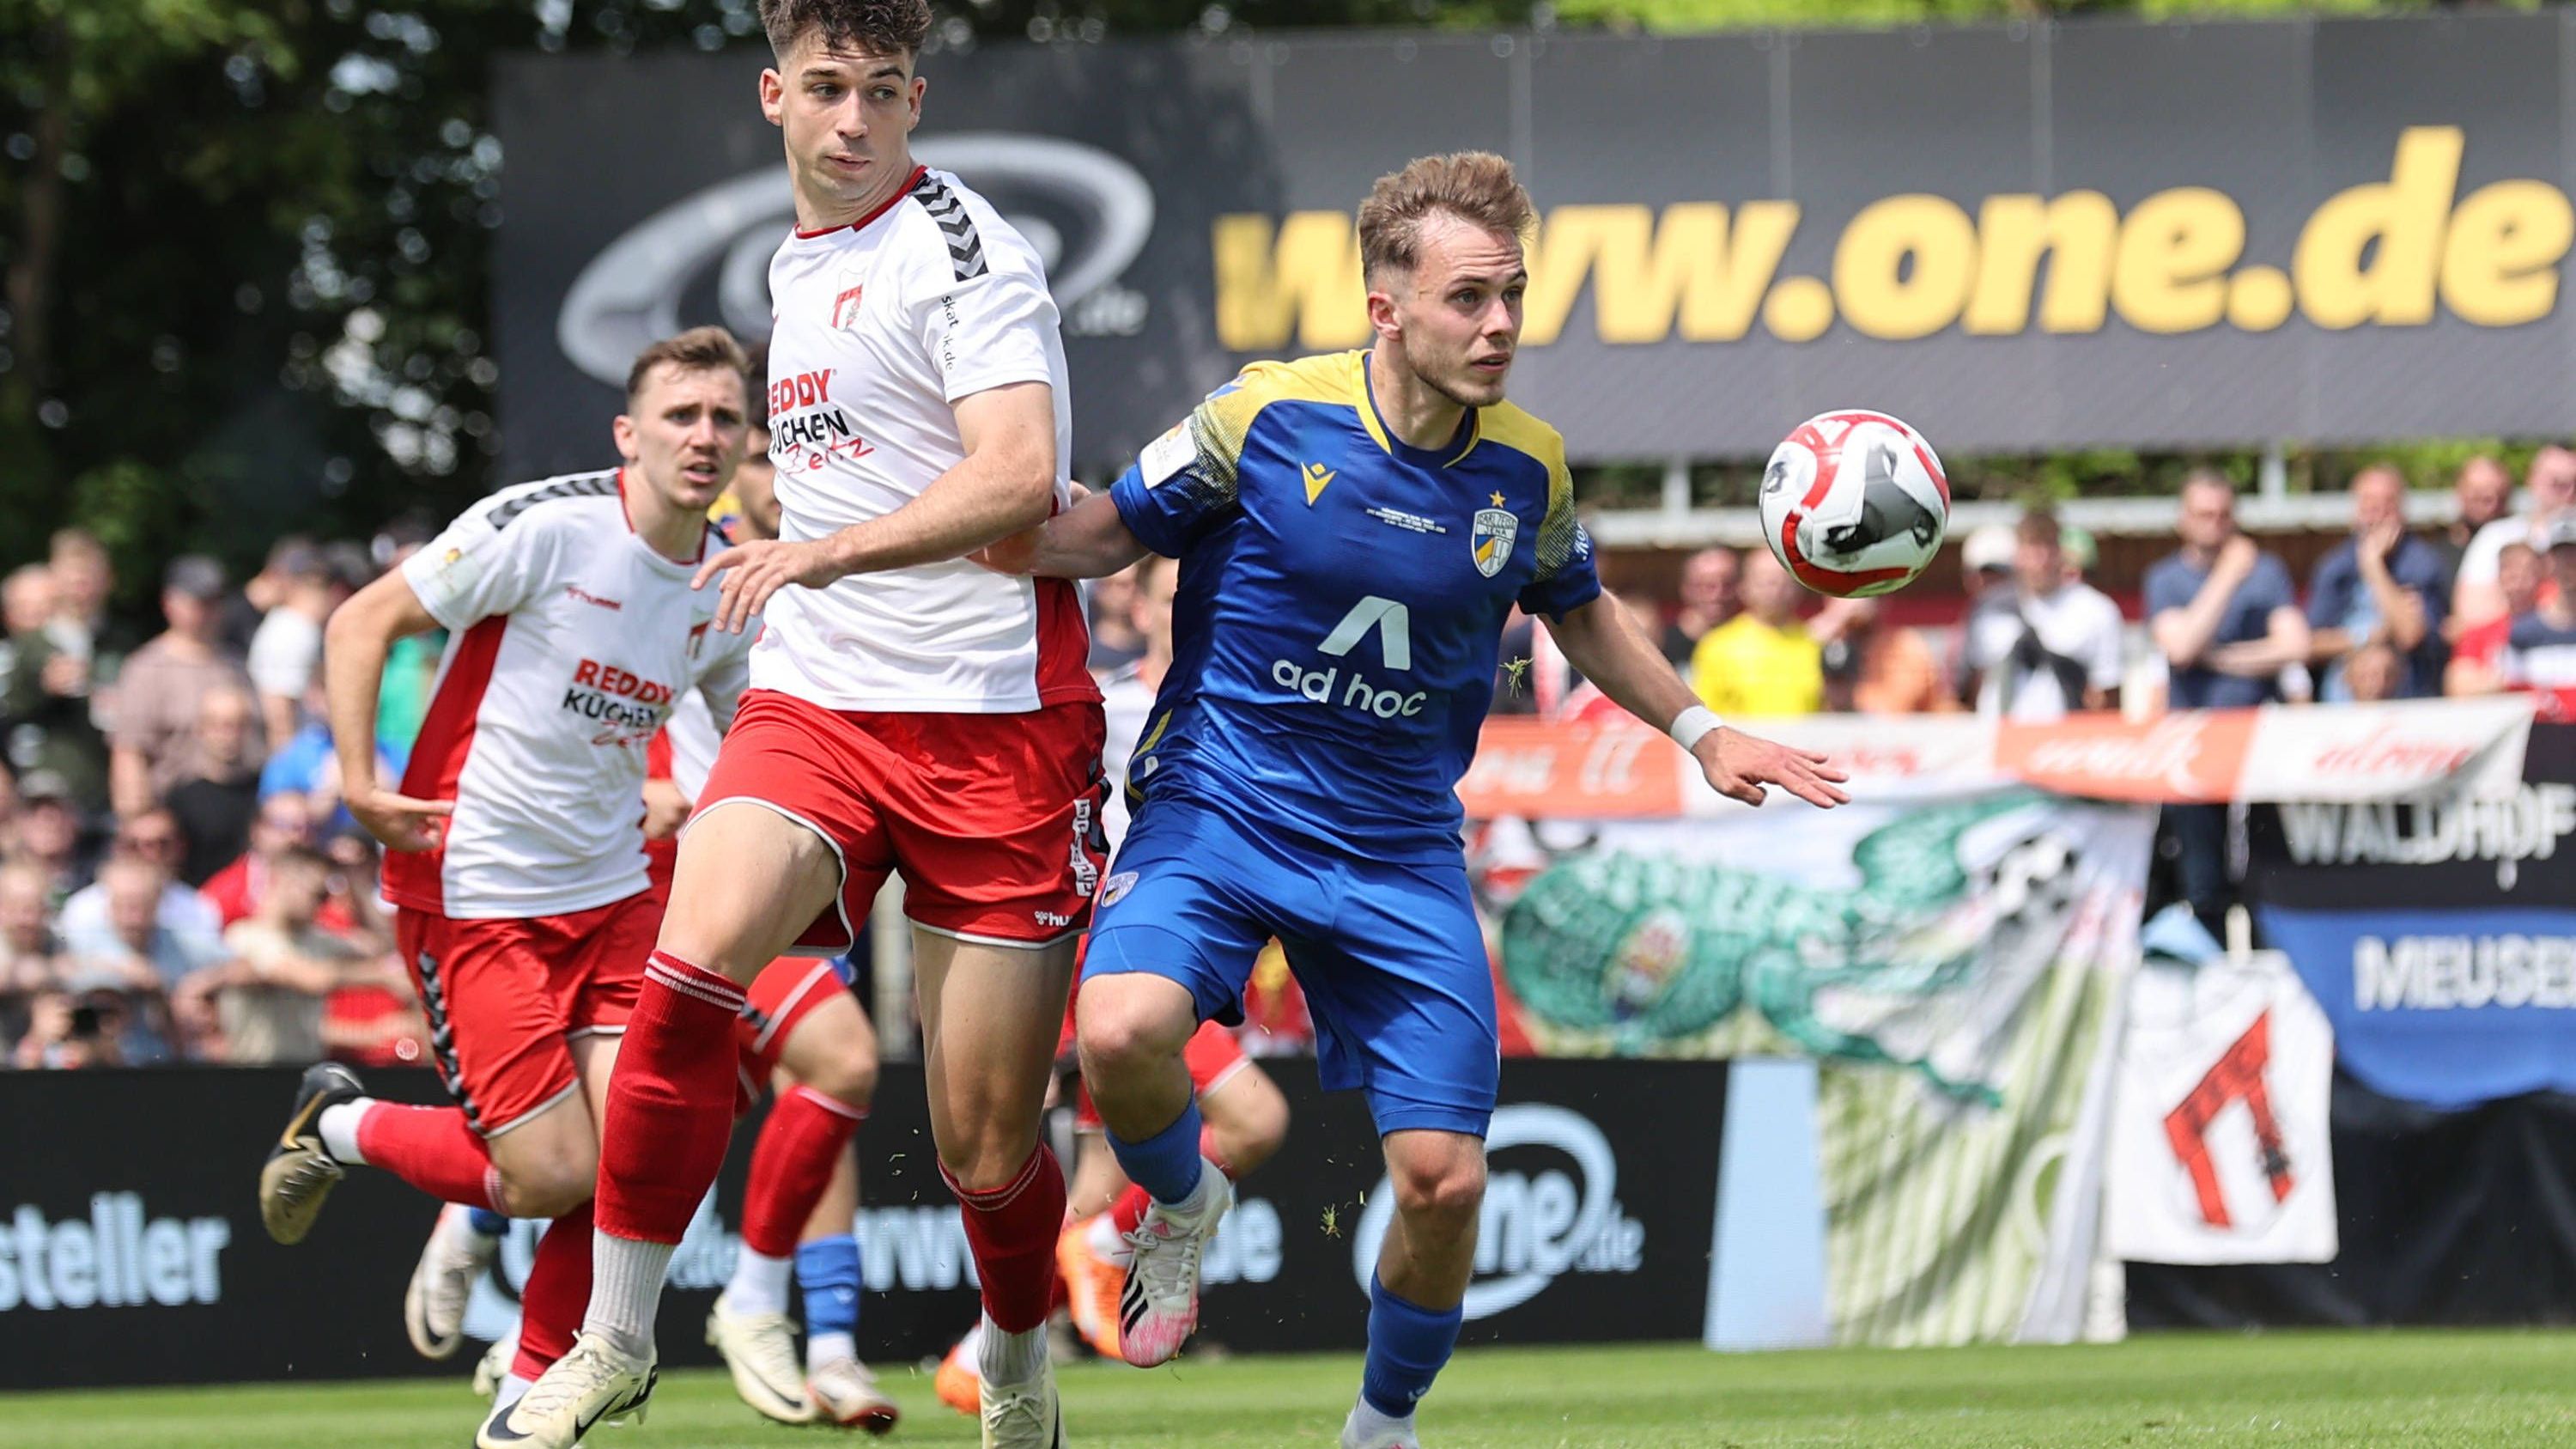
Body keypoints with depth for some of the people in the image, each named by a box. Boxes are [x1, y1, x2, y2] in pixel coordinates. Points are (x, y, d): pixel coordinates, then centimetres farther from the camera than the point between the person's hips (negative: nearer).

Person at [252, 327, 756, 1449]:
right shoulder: (544, 527, -16)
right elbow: (362, 623, -10)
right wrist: (360, 783, -19)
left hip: (611, 893, 6)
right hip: (469, 892, -6)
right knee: (553, 1177, -10)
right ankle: (340, 1127, 18)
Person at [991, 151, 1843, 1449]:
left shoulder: (1526, 469, -1)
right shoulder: (1267, 417, -11)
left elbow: (1580, 613, 21)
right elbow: (1113, 533, 1)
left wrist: (1698, 730, 14)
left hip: (1399, 851, 3)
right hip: (1217, 807, -3)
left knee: (1445, 1179, -5)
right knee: (1123, 1029, -32)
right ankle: (1183, 1204, 4)